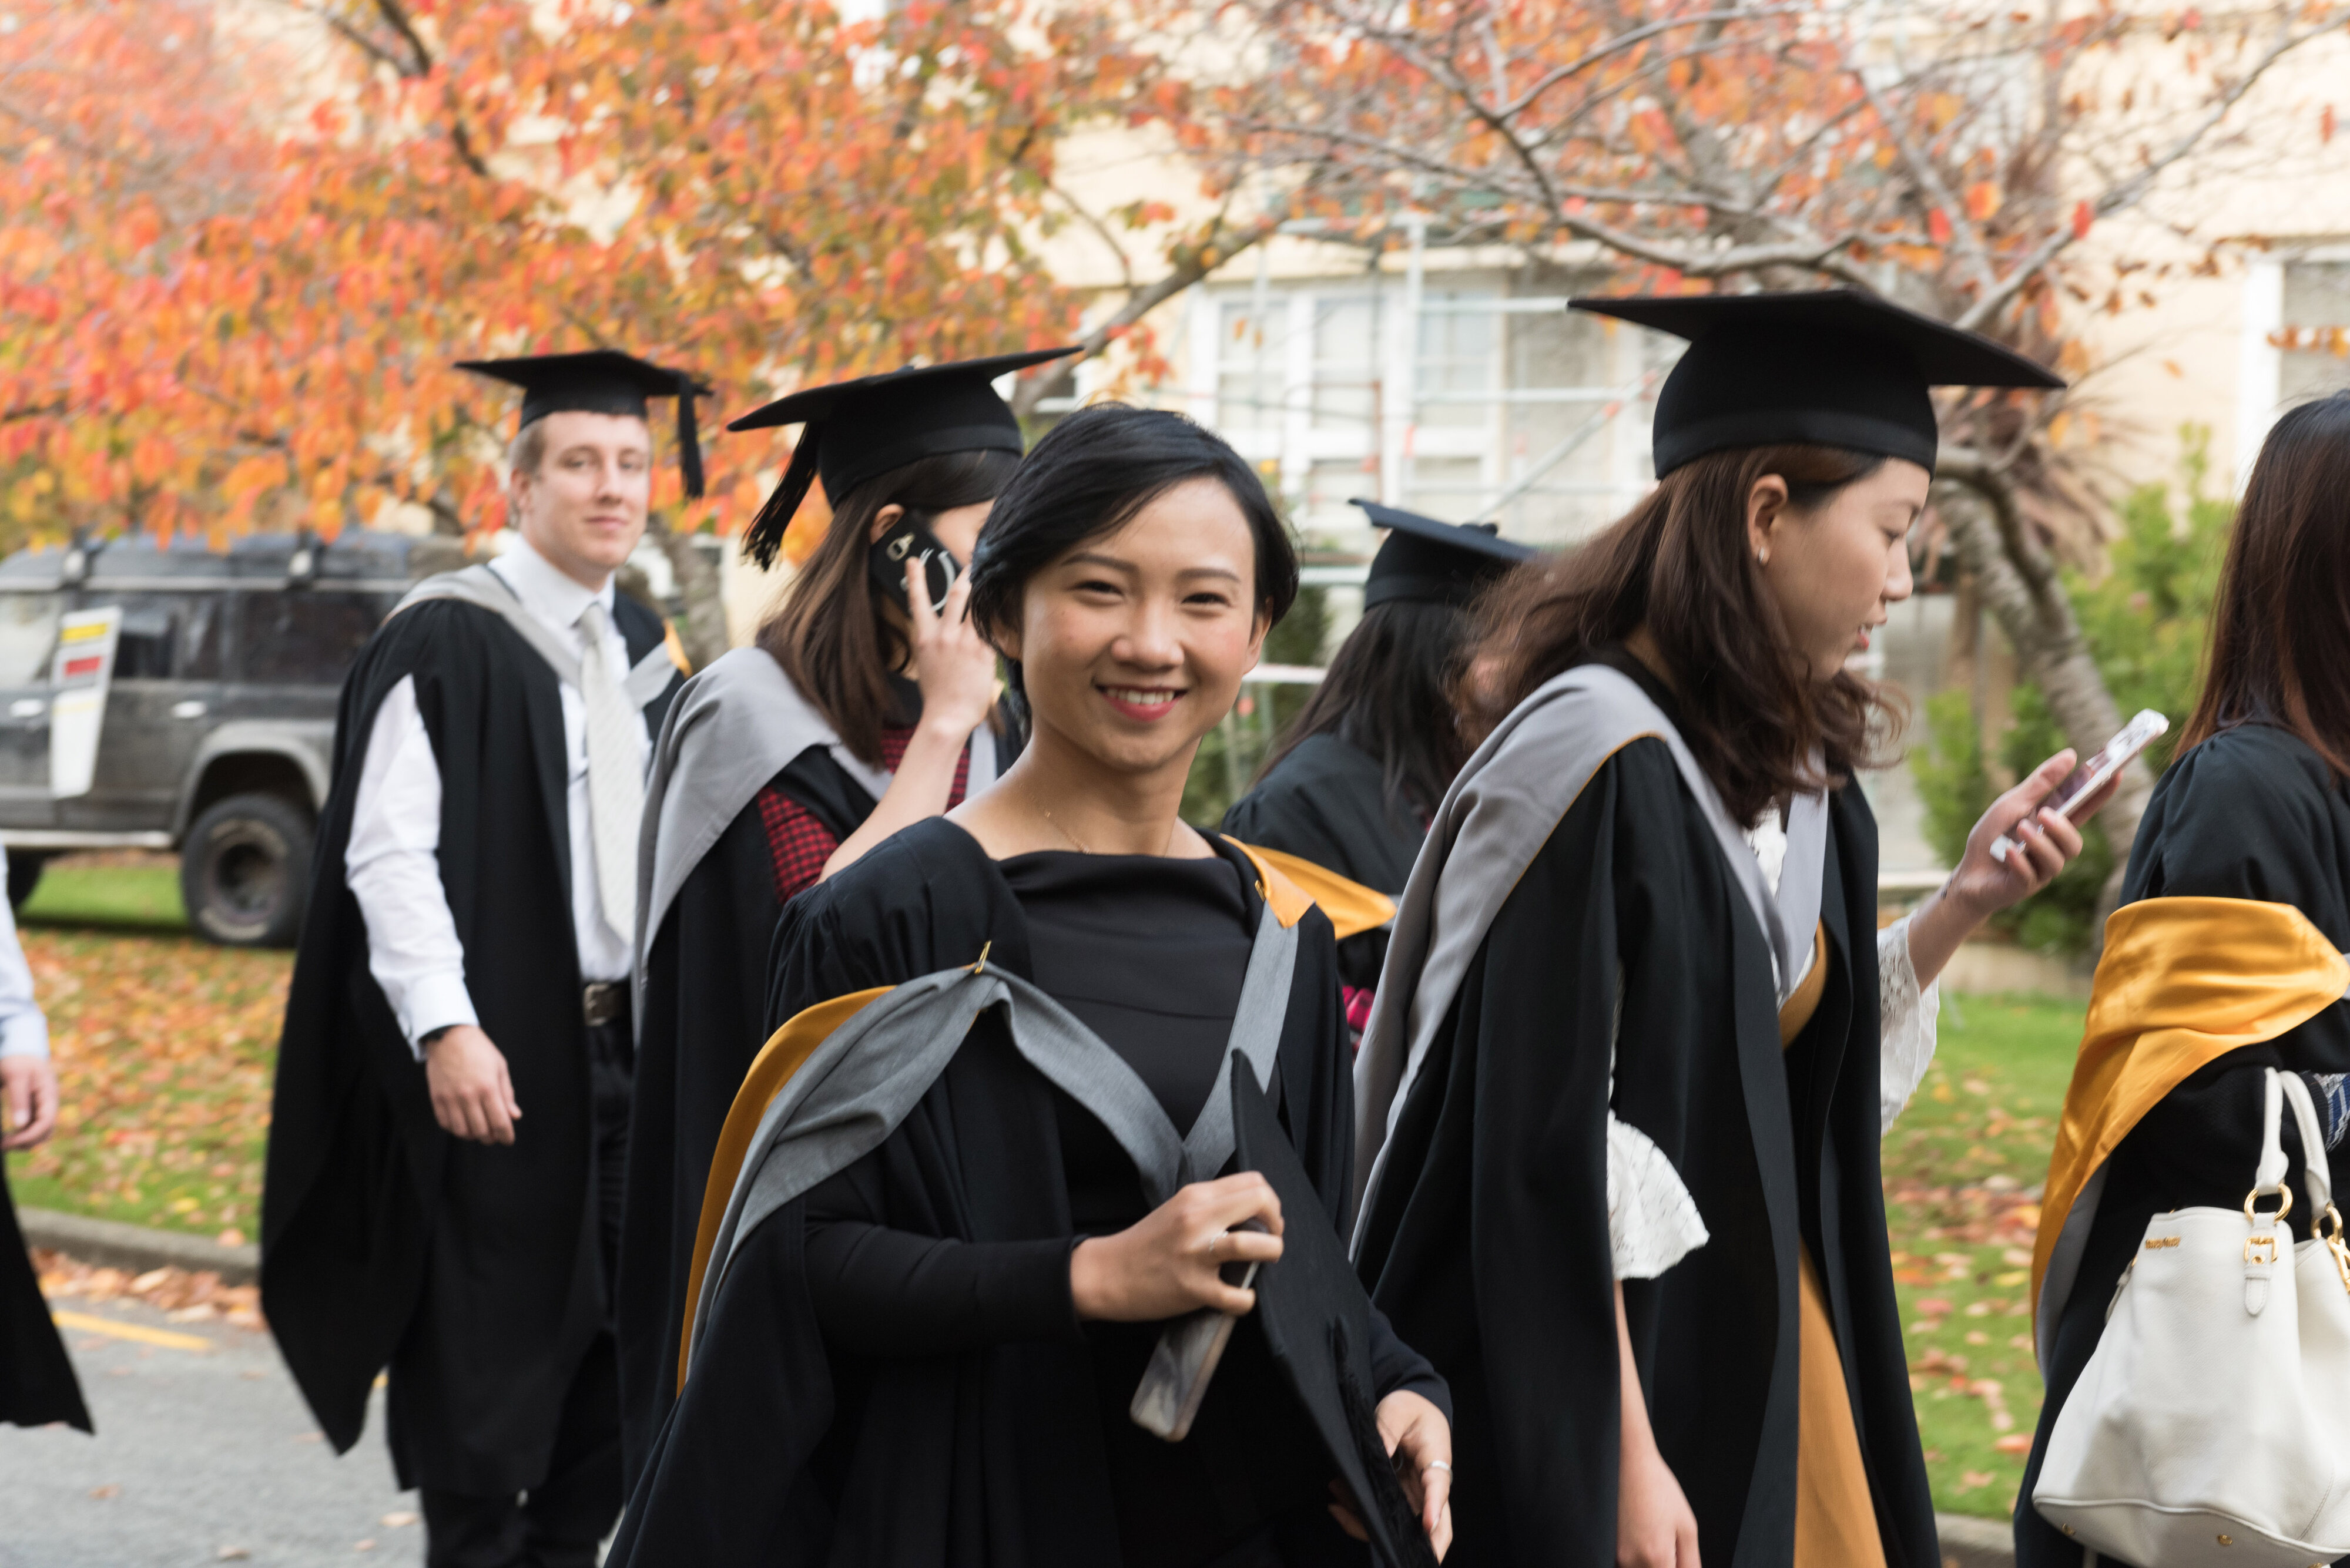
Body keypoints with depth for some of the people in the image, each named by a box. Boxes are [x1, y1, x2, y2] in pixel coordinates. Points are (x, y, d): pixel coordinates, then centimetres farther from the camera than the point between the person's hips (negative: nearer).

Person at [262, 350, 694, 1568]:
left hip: (626, 1043, 7)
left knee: (620, 1339, 10)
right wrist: (442, 1029, -23)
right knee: (486, 1350, 0)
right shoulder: (446, 641, -9)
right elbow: (387, 849, -15)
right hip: (493, 1057, -7)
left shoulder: (642, 651, 13)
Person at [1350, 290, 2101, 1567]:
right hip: (1614, 1371, -8)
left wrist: (1961, 904, 5)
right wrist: (1621, 1456, -22)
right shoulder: (1591, 754, -18)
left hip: (1765, 1356, 8)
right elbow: (1543, 1149, -20)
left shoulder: (1800, 779, 7)